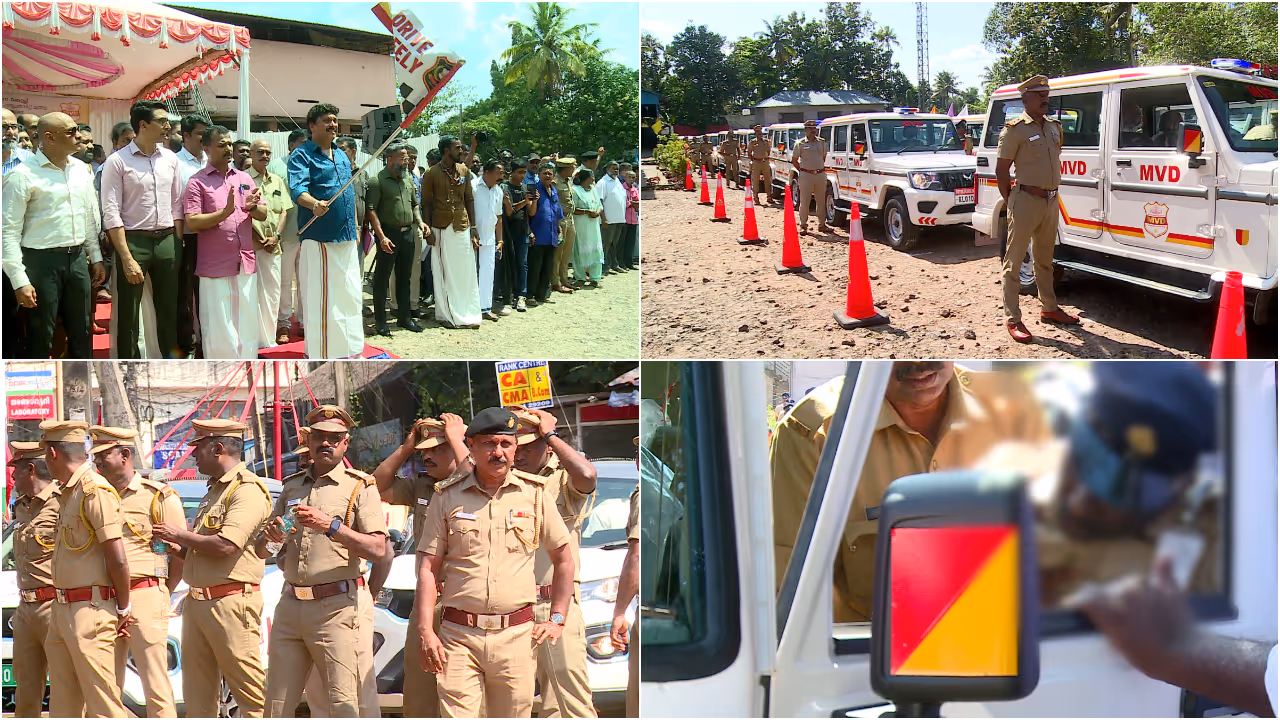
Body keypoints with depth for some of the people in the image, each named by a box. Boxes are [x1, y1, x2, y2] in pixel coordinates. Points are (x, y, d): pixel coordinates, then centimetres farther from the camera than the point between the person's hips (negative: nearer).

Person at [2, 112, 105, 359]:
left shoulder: (81, 169, 8)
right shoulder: (23, 174, -11)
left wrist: (96, 257, 16)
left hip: (77, 258, 6)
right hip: (41, 262, -6)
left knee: (82, 333, 15)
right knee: (40, 339, 2)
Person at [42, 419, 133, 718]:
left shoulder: (95, 491, -16)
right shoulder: (69, 492, 15)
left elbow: (118, 560, -19)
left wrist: (124, 608, -11)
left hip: (89, 611, -10)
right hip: (63, 609, 10)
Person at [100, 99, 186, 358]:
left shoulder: (170, 159, 7)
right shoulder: (117, 161, -7)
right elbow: (111, 213, -11)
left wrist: (178, 245, 3)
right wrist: (127, 259, -16)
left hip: (167, 241, 4)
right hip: (133, 241, -4)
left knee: (169, 309, 12)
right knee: (129, 314, 3)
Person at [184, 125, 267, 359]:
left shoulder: (245, 179, 14)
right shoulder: (198, 182, -2)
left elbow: (263, 215, 13)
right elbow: (192, 222, -10)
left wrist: (252, 207, -9)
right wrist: (225, 212, -20)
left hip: (246, 264, 5)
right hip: (215, 268, -5)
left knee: (248, 325, 8)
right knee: (218, 329, -4)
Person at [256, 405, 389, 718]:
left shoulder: (359, 486, 1)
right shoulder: (292, 486, 18)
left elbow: (378, 550, -12)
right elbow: (260, 551, 20)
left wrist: (331, 525, -21)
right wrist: (270, 536, -3)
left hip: (336, 608, -5)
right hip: (290, 606, 6)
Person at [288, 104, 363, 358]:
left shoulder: (342, 156, 18)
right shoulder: (301, 155, -6)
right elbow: (297, 189, -23)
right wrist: (314, 204, -43)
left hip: (347, 239, 8)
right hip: (319, 239, -8)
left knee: (351, 295, 13)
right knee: (320, 299, -7)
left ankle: (350, 348, 25)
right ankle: (321, 354, -2)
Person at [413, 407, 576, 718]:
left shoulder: (534, 494, 6)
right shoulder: (447, 497, 5)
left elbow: (563, 557, 14)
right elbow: (428, 566, 4)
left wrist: (557, 619, 9)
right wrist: (425, 631, -4)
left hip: (516, 634, 1)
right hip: (459, 634, -1)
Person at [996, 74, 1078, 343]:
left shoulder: (1054, 127, 11)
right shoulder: (1015, 129, -10)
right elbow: (1001, 170, -9)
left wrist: (1051, 192, 13)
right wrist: (1011, 201, -8)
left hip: (1051, 200, 8)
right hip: (1026, 201, -8)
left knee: (1045, 260, 20)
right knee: (1015, 261, -3)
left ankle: (1049, 308, 32)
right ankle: (1012, 319, -2)